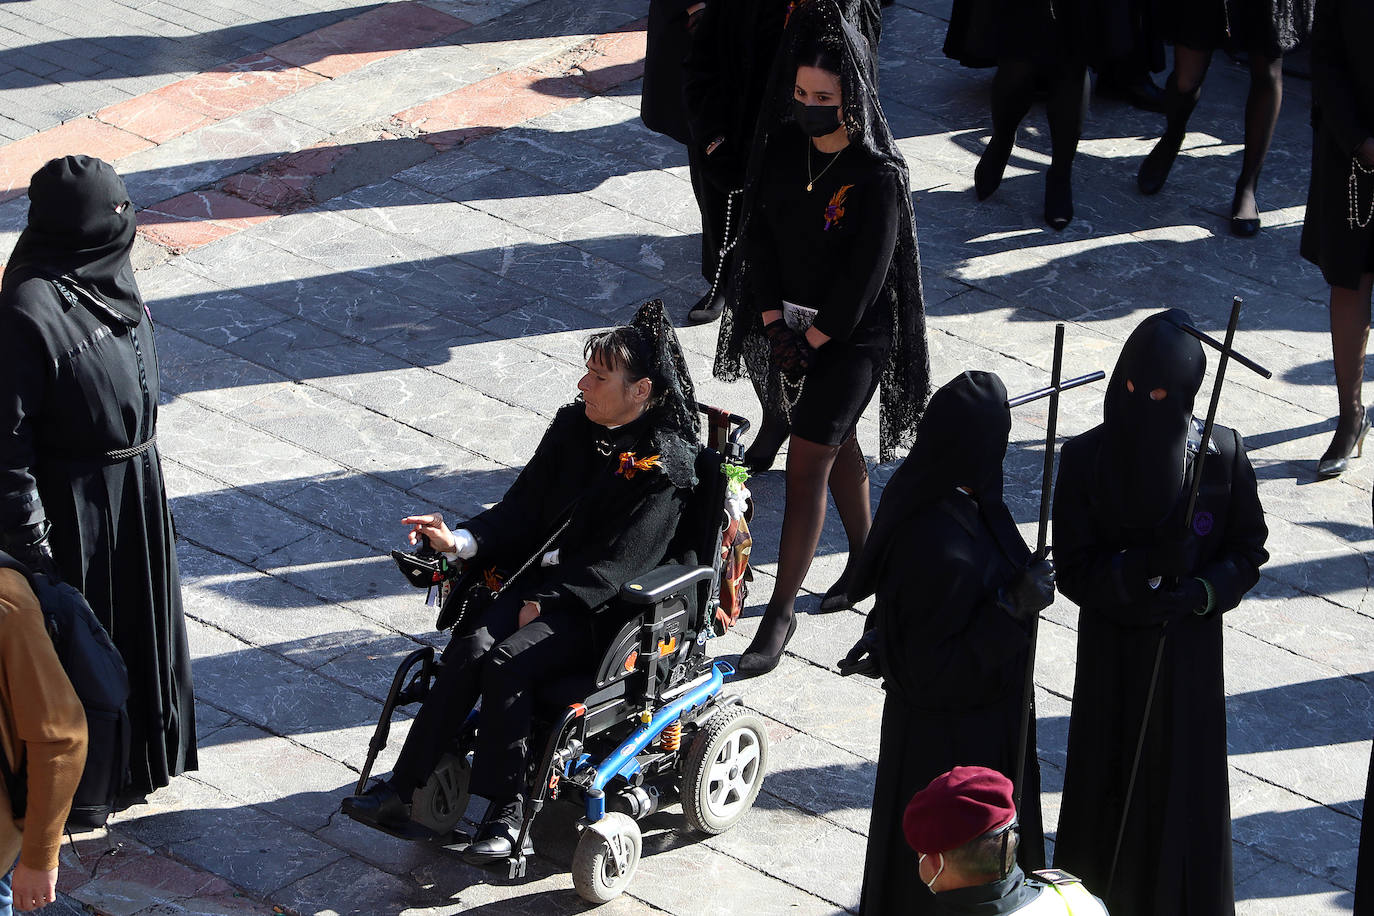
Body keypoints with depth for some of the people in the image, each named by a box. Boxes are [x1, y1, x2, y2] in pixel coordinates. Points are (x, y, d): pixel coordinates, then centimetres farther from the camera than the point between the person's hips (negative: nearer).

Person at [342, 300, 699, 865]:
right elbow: (524, 506, 9)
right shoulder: (574, 425, 11)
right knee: (471, 646, -22)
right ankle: (404, 788, -23)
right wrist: (461, 542, -8)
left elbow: (620, 560, -15)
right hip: (538, 580, 6)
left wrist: (545, 602, -20)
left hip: (599, 606, -6)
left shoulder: (667, 463, -10)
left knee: (505, 663, -29)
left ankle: (506, 807, -20)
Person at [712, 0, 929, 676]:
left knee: (806, 466, -6)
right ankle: (864, 560, 42)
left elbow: (866, 277, -21)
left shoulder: (878, 176, -22)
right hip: (791, 324, 6)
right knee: (836, 445, 22)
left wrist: (812, 339, -16)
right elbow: (758, 232, -1)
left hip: (852, 338, -6)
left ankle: (781, 613, 0)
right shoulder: (782, 147, -5)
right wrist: (773, 318, -9)